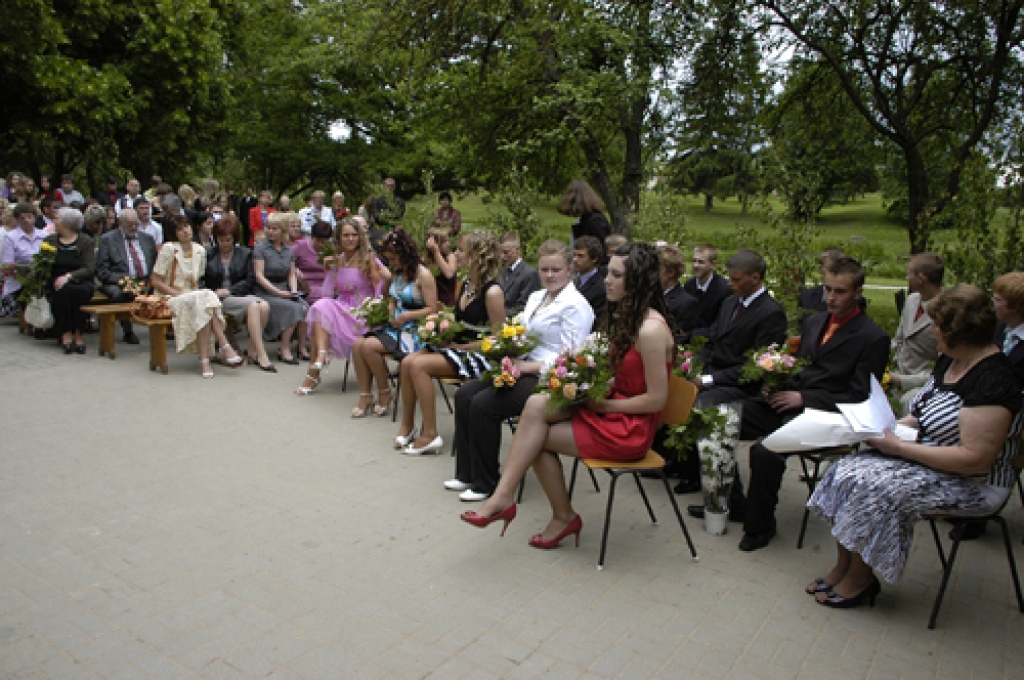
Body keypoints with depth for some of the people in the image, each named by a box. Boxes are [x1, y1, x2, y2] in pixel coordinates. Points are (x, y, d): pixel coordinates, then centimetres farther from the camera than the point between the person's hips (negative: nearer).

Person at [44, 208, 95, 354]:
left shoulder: (86, 241, 6)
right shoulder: (49, 240, 16)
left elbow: (89, 269, -5)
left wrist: (69, 276, -21)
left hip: (80, 283, -2)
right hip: (56, 284, 2)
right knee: (61, 293, -32)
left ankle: (78, 333, -25)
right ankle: (66, 333, -27)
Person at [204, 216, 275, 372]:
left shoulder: (245, 253, 18)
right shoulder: (209, 255, 15)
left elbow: (250, 280, 6)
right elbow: (201, 281, 10)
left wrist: (230, 290, -8)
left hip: (241, 294, 3)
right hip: (218, 299, -3)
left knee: (264, 306, -31)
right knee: (253, 305, -33)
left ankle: (252, 351, -20)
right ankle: (261, 355, -35)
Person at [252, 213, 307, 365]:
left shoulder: (289, 250, 16)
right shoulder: (260, 248, -1)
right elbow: (259, 276, -8)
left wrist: (294, 291, -5)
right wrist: (278, 292, -15)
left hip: (285, 290, 5)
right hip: (265, 292, -5)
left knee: (304, 307, -25)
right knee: (293, 308, -29)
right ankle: (284, 349, -19)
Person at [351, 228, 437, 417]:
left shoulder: (423, 275, -10)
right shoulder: (397, 273, 17)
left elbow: (432, 309, -14)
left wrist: (406, 316, -20)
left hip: (413, 330, -8)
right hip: (393, 326, 8)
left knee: (369, 346, -25)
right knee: (357, 343, -14)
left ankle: (384, 394, -7)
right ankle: (365, 396, -11)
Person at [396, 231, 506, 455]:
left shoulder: (492, 292, -18)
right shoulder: (465, 283, 9)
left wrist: (461, 346, -15)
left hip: (480, 354, -8)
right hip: (457, 346, 9)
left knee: (419, 365, -23)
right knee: (408, 362, -10)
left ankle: (430, 436, -15)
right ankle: (407, 426, 2)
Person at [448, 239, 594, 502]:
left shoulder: (575, 306, -11)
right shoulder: (536, 297, 18)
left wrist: (526, 367, -22)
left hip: (547, 378, -9)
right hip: (523, 368, 9)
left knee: (483, 404, -22)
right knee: (464, 394, -5)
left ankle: (485, 484, -5)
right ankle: (466, 473, 5)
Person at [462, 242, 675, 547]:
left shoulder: (650, 329, -20)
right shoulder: (624, 316, 9)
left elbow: (656, 399, -20)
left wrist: (603, 404, -13)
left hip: (630, 428, -8)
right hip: (608, 406, 8)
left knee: (536, 436, -10)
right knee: (537, 404, -16)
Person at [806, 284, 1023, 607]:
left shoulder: (992, 381, -25)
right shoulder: (949, 359, 4)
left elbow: (975, 459, -28)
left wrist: (899, 447, -24)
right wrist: (890, 428, -2)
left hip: (973, 484, -9)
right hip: (926, 457, 9)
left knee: (873, 488, -23)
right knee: (847, 470, -7)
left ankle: (858, 581, -1)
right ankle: (843, 567, 4)